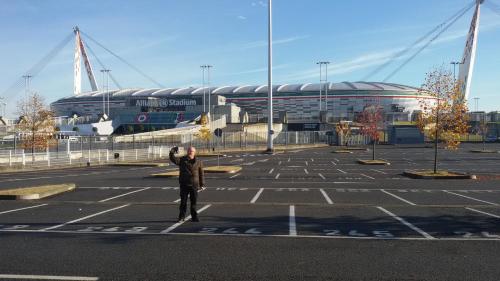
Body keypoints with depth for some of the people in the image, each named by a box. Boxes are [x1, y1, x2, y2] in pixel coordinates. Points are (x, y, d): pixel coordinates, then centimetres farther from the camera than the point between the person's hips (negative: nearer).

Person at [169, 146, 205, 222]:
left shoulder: (198, 162, 4)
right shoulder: (182, 160, 4)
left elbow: (201, 174, 6)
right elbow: (173, 158, -9)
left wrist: (202, 184, 3)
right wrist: (172, 151, -24)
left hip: (194, 185, 0)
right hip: (184, 185, 0)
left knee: (194, 202, 7)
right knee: (183, 202, 3)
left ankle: (194, 217, 17)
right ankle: (182, 217, 13)